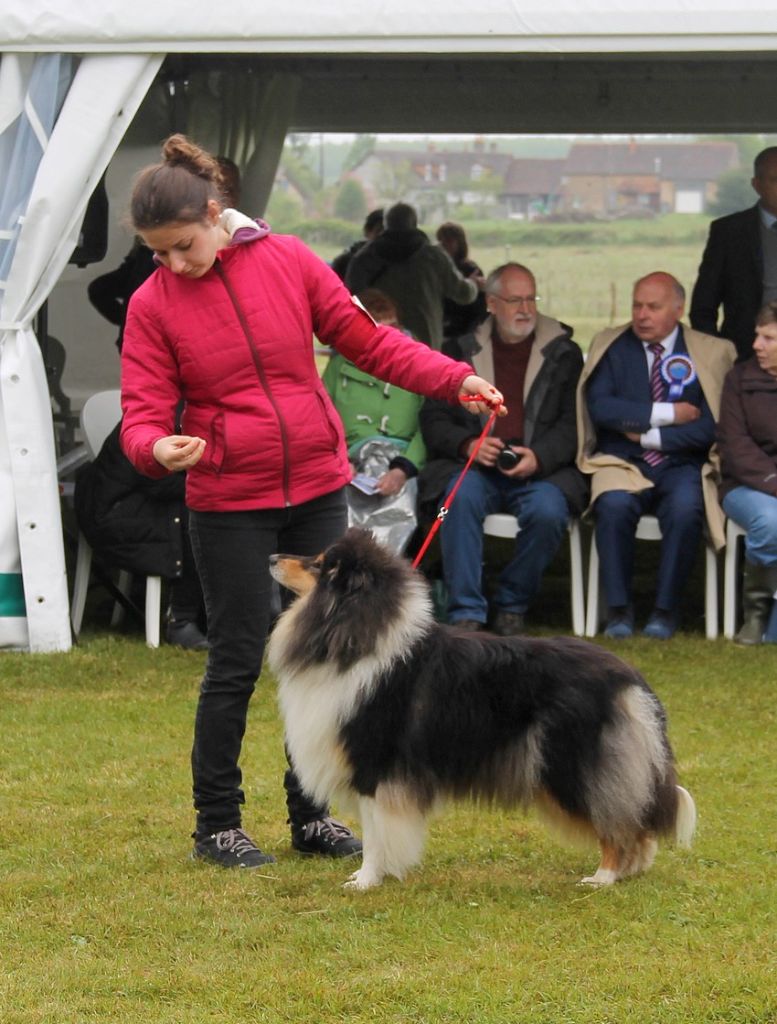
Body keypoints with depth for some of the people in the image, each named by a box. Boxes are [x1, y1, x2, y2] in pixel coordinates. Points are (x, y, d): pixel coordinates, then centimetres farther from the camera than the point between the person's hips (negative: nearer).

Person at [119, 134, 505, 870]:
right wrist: (159, 448, -32)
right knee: (237, 659, 0)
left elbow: (366, 339, 1)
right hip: (229, 504, -3)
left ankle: (311, 815, 19)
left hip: (318, 486, 3)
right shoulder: (152, 305, -6)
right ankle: (217, 824, 13)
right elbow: (142, 416, -9)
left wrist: (456, 380, -8)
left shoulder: (287, 261, -2)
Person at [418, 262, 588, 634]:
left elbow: (572, 425, 4)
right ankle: (466, 613, -31)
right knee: (462, 495, -33)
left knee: (548, 509, -32)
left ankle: (512, 606, -10)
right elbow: (433, 418, 9)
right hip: (473, 467, 0)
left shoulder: (563, 353, 12)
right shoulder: (460, 349, 14)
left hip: (540, 470, 0)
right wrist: (468, 445, -12)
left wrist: (538, 457, -15)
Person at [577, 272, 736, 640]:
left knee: (686, 509, -33)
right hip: (622, 464, 1)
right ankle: (618, 608, -20)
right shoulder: (611, 346, 9)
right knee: (614, 505, -33)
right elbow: (600, 407, -6)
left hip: (681, 467, -1)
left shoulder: (710, 353, 4)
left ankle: (665, 610, -19)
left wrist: (650, 435, -8)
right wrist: (667, 414, -9)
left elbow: (710, 426, -6)